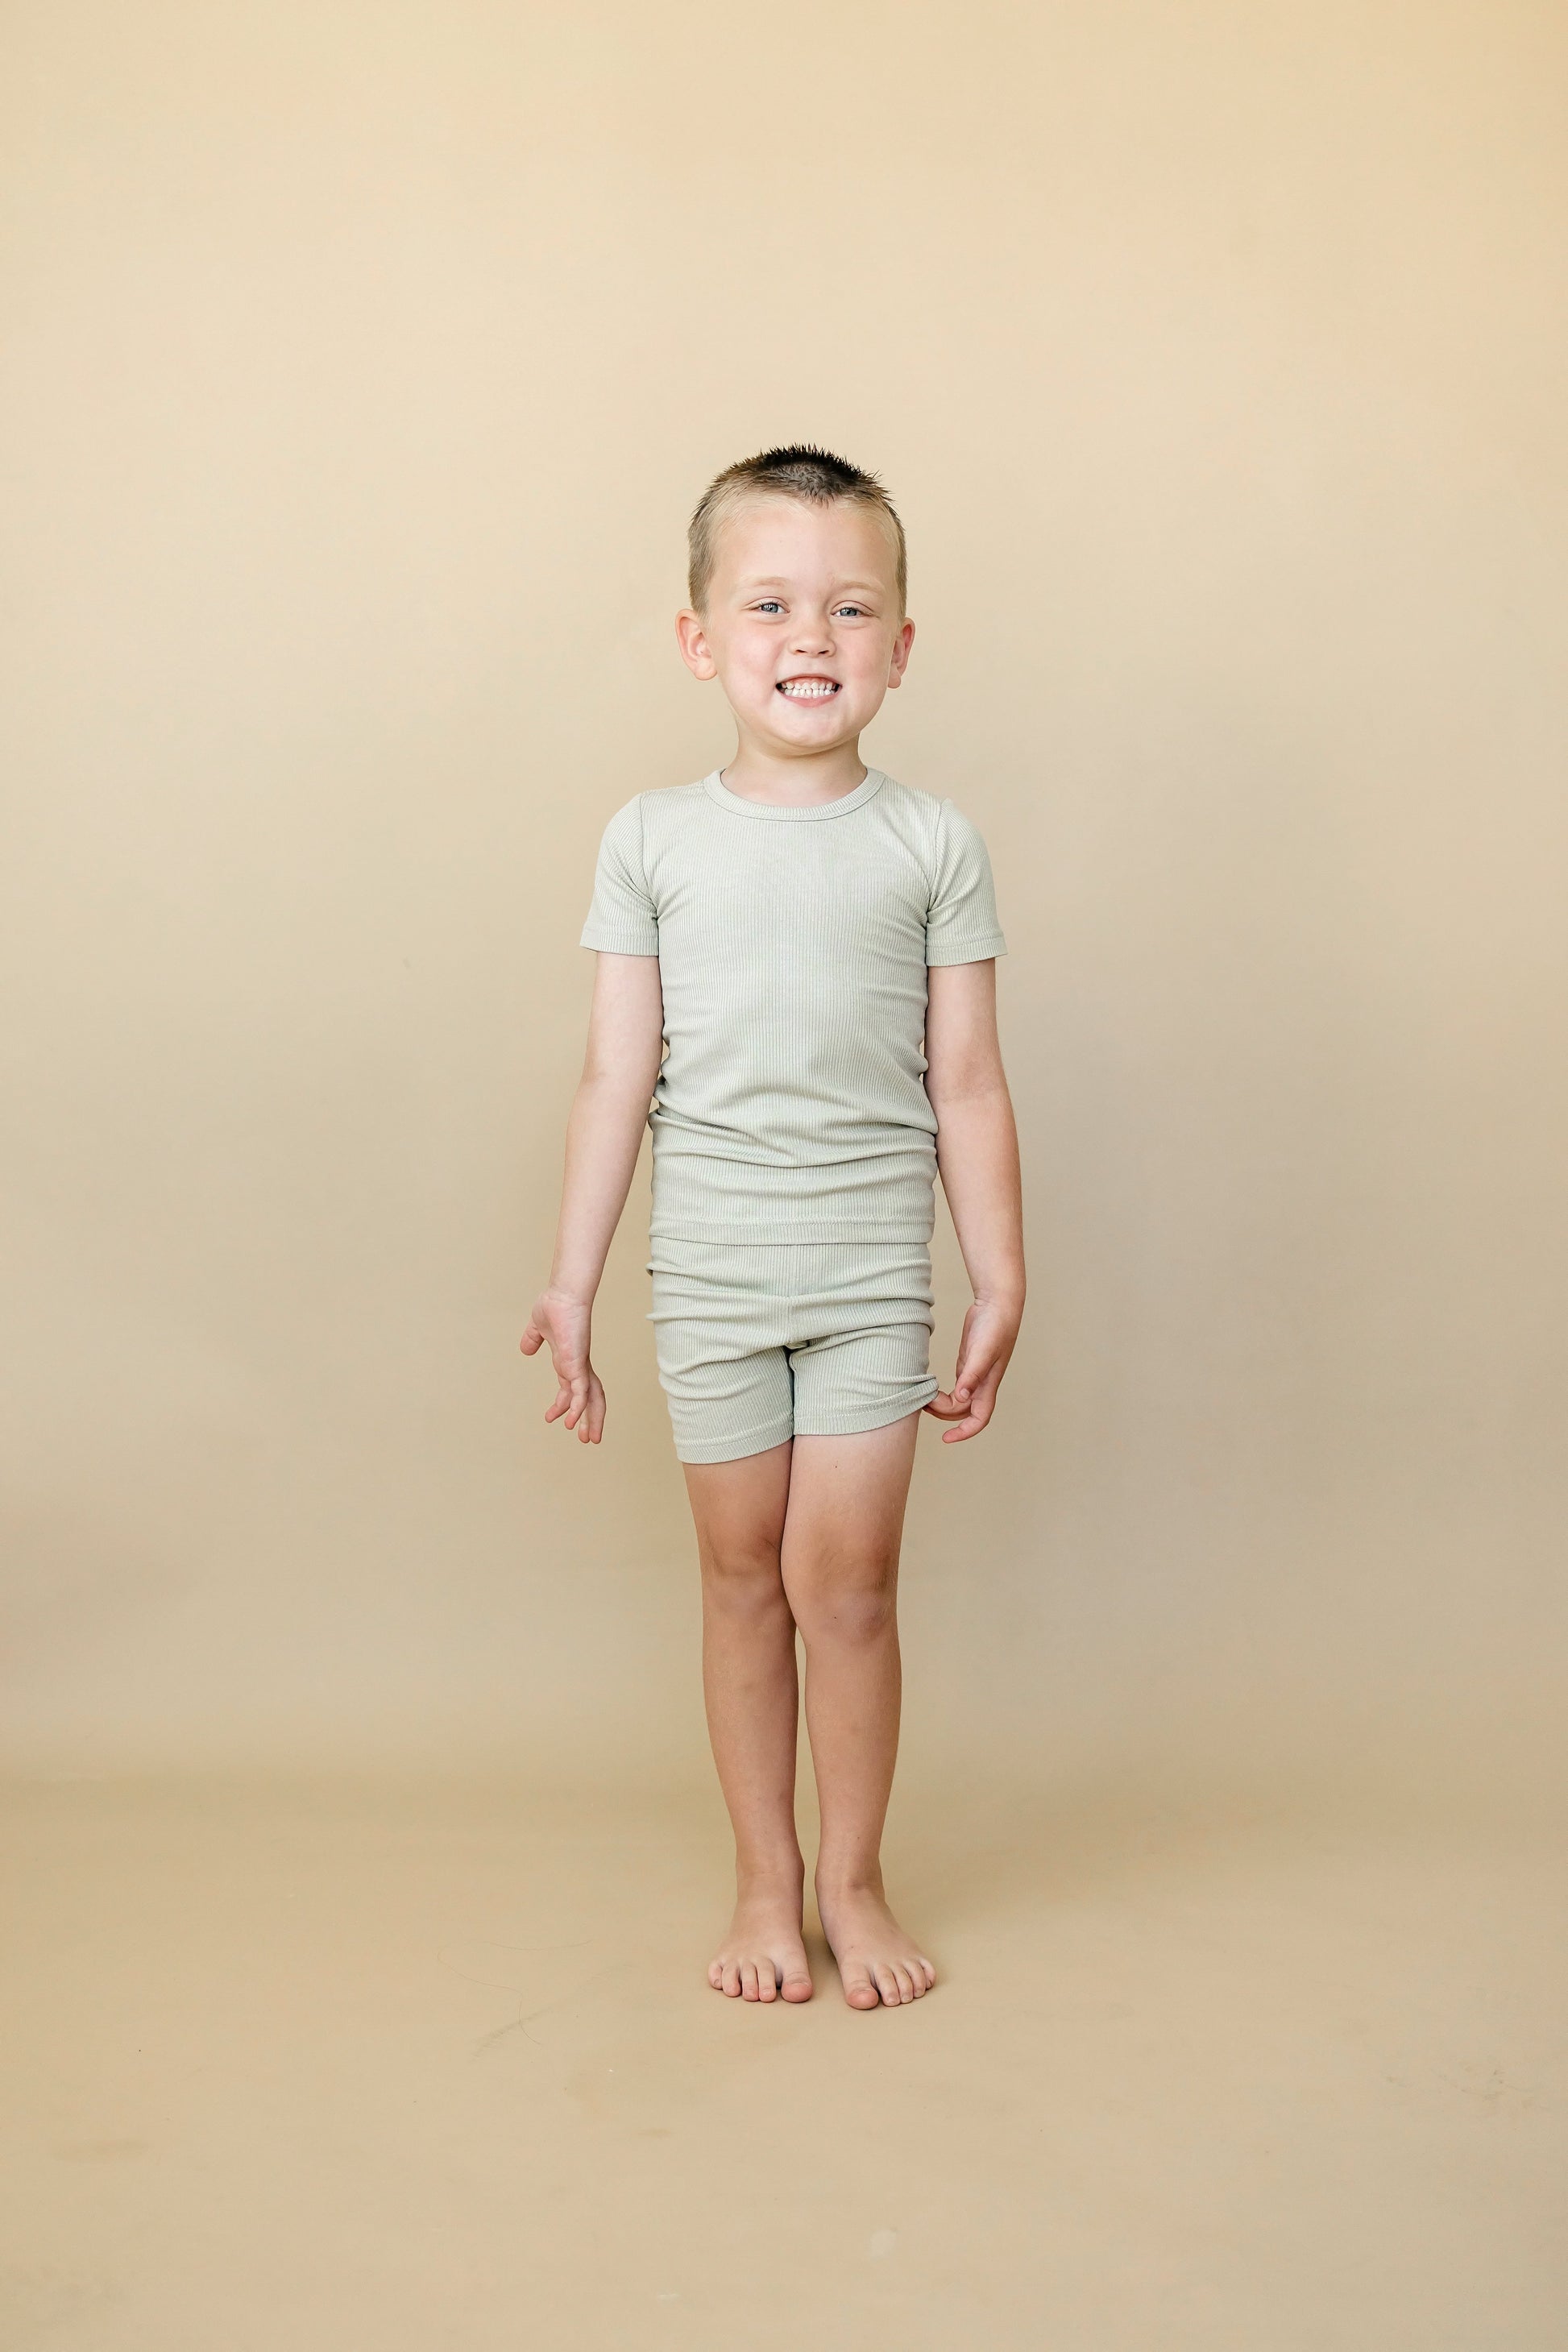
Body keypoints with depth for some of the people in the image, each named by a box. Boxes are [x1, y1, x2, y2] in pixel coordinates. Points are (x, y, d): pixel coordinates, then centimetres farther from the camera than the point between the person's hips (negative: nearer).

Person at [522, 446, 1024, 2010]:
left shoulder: (929, 844, 1)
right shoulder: (653, 840, 2)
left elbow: (966, 1085, 3)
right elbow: (617, 1079, 3)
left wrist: (1002, 1286, 2)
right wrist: (571, 1280, 3)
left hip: (871, 1267, -1)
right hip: (711, 1273, 1)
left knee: (844, 1579, 0)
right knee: (744, 1576, 9)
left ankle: (853, 1883, 18)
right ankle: (765, 1881, 23)